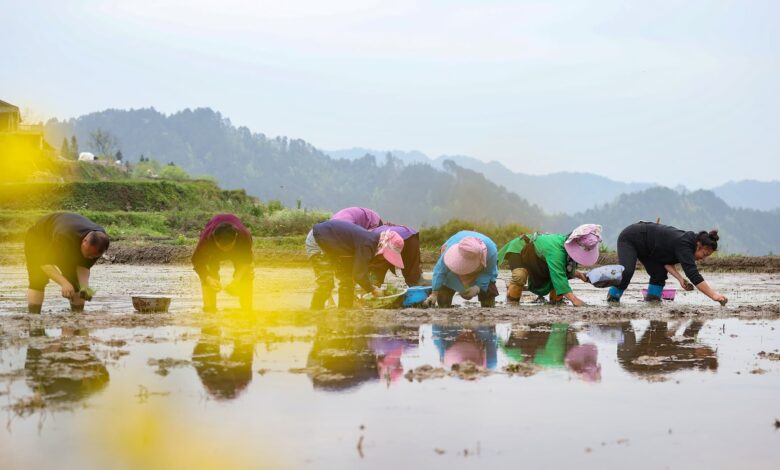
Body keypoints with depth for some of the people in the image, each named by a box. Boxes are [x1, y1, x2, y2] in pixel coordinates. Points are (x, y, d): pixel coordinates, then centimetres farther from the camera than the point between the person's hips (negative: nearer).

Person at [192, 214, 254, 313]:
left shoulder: (244, 236, -41)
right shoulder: (207, 237, -42)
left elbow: (247, 260, -28)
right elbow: (197, 261, -30)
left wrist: (236, 281, -42)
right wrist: (209, 279, -46)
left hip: (239, 251, 0)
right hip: (212, 251, 0)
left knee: (247, 274, -18)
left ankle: (247, 311, -9)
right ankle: (209, 309, -16)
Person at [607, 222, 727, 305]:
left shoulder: (687, 242, -3)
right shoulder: (683, 245, -32)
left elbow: (666, 261, -1)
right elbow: (693, 275, -40)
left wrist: (680, 279, -15)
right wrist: (714, 295, -44)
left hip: (643, 246, 10)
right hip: (629, 238, -10)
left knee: (660, 273, -3)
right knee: (627, 271, -26)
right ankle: (613, 297, -8)